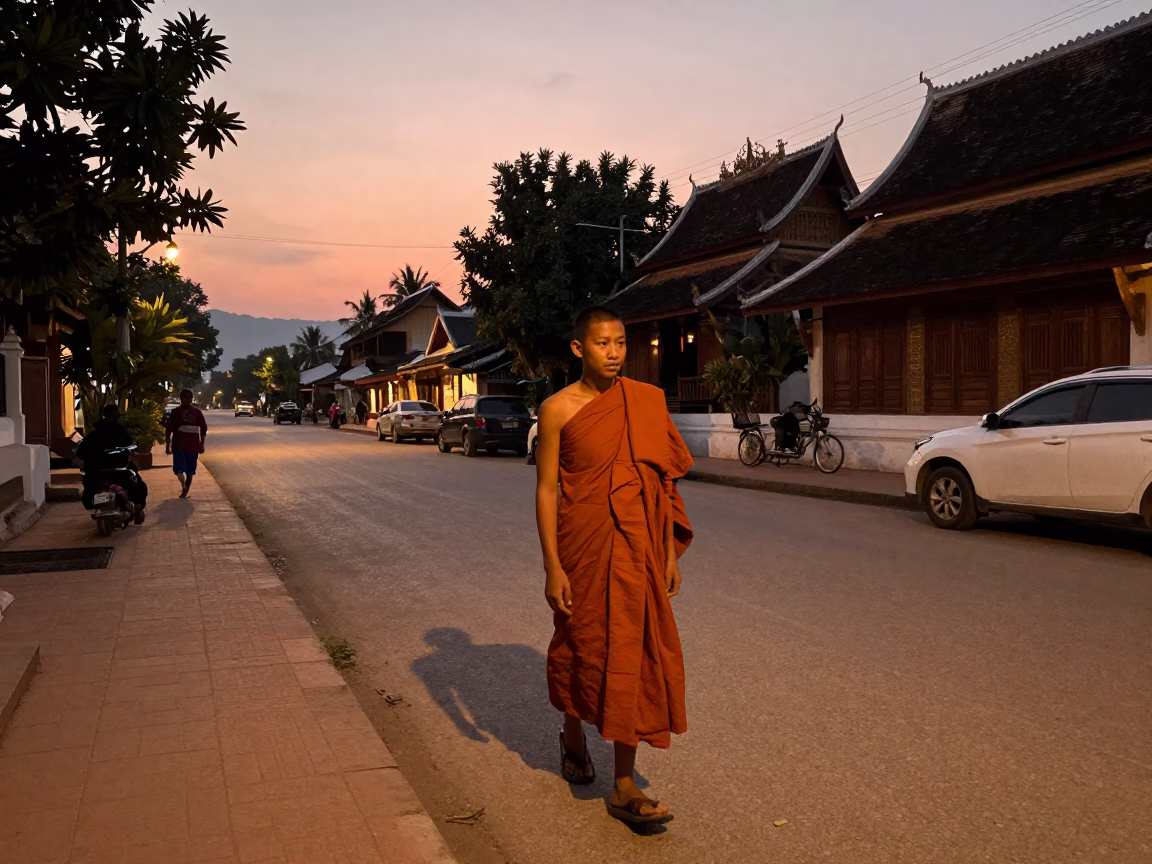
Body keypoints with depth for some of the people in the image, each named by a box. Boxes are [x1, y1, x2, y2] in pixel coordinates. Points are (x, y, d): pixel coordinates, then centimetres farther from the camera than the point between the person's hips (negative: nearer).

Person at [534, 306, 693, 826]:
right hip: (582, 547, -2)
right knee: (578, 644, 14)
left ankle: (624, 787, 13)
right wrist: (552, 567, -10)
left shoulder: (646, 402, 2)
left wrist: (669, 554, 6)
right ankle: (573, 737, 43)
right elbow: (546, 490, -6)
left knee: (633, 655, 2)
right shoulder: (558, 409, -7)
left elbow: (663, 483, 6)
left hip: (637, 548, 2)